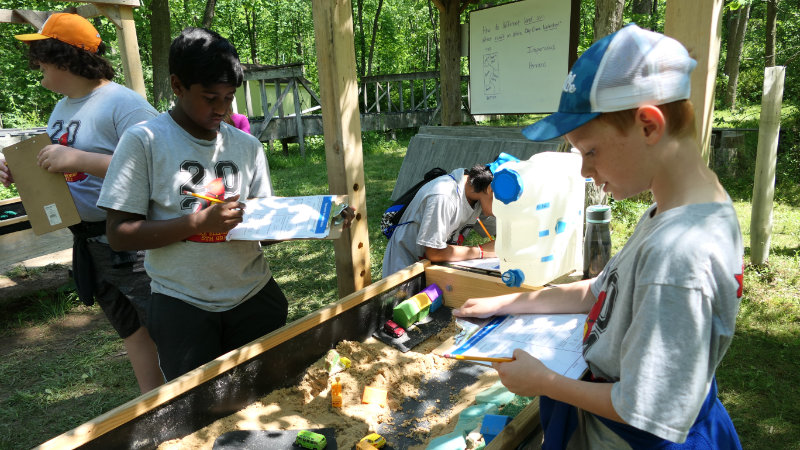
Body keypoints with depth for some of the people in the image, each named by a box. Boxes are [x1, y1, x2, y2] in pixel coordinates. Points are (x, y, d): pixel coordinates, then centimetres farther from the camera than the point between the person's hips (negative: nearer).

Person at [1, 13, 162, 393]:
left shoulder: (122, 103, -16)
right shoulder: (62, 108, 13)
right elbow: (60, 169, 21)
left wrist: (80, 159, -28)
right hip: (87, 242, 9)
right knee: (131, 329, 19)